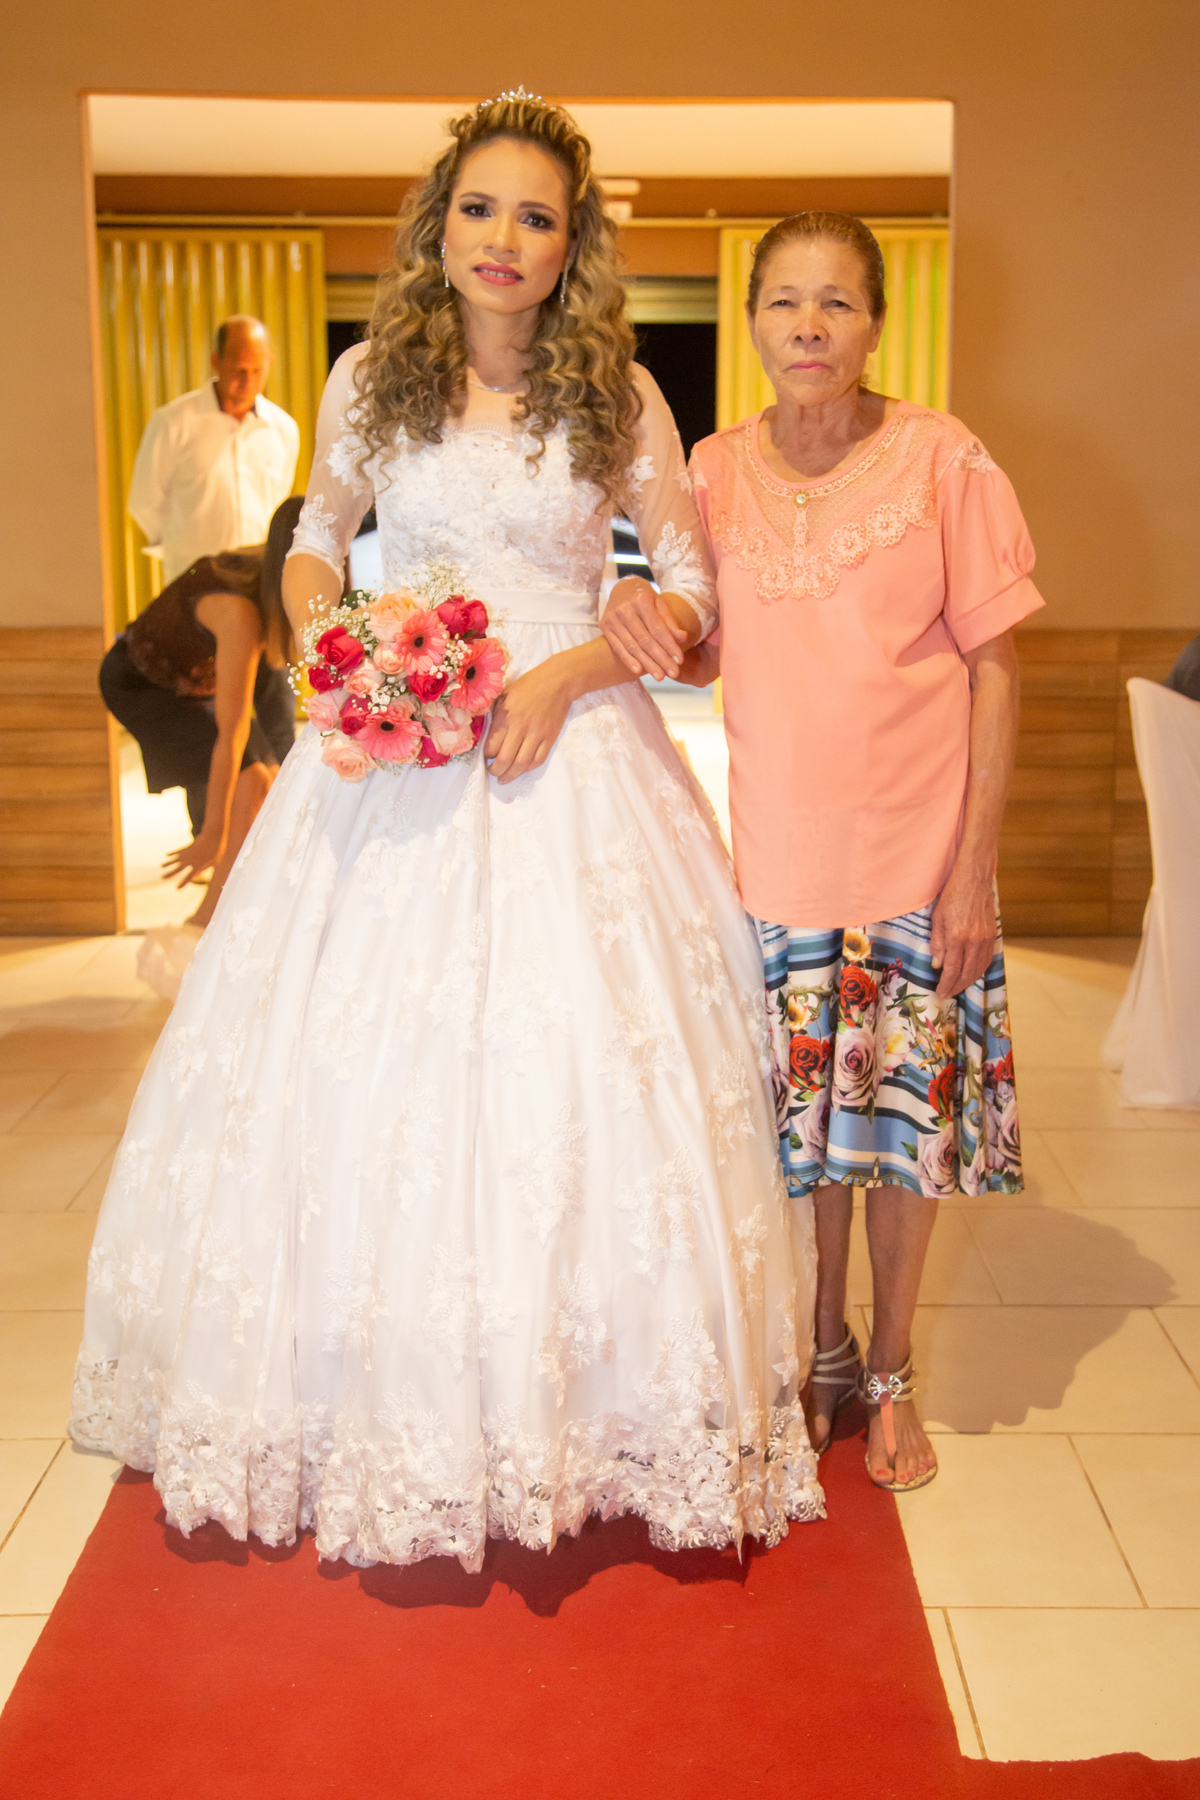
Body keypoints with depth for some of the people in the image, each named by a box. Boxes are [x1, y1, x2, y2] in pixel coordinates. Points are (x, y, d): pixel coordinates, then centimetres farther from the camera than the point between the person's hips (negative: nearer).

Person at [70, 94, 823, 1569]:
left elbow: (691, 589, 5)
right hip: (391, 755, 1)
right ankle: (380, 1405, 22)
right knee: (364, 1073, 3)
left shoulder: (620, 396, 2)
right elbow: (314, 547, 18)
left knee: (572, 1075, -2)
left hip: (567, 751, -1)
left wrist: (565, 673, -11)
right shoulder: (370, 380, 6)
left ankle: (563, 1402, 17)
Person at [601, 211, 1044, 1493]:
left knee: (909, 1115, 8)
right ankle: (824, 1359, 34)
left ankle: (891, 1378, 29)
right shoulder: (714, 471, 2)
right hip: (780, 857, 2)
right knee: (804, 1120, 11)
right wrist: (638, 621, -13)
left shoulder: (943, 459, -7)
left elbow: (993, 668, -6)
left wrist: (975, 868, -10)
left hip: (915, 860, -2)